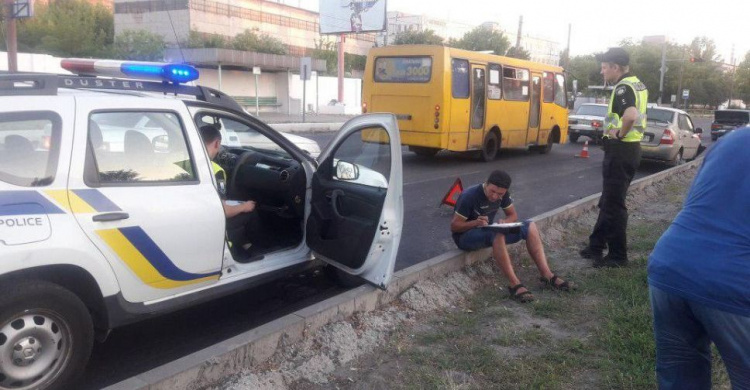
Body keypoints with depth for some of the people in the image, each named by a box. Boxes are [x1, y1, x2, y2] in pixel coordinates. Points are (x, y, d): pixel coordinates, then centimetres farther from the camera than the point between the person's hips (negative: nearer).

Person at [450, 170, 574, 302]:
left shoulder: (503, 194, -5)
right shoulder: (470, 196, -23)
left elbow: (513, 215, 5)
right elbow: (454, 226, -19)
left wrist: (504, 222, -18)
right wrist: (476, 223, -35)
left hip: (488, 232, 7)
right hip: (465, 236, -7)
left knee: (529, 226, -11)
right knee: (497, 234, -39)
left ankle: (547, 275, -16)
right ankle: (515, 284, -36)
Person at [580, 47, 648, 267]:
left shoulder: (623, 87, -17)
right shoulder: (637, 85, 14)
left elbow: (631, 115, -35)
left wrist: (620, 134, -19)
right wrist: (622, 132, 11)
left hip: (620, 150, -10)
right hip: (631, 148, 10)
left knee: (614, 204, -2)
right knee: (608, 201, 16)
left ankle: (617, 256, 6)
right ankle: (596, 245, 25)